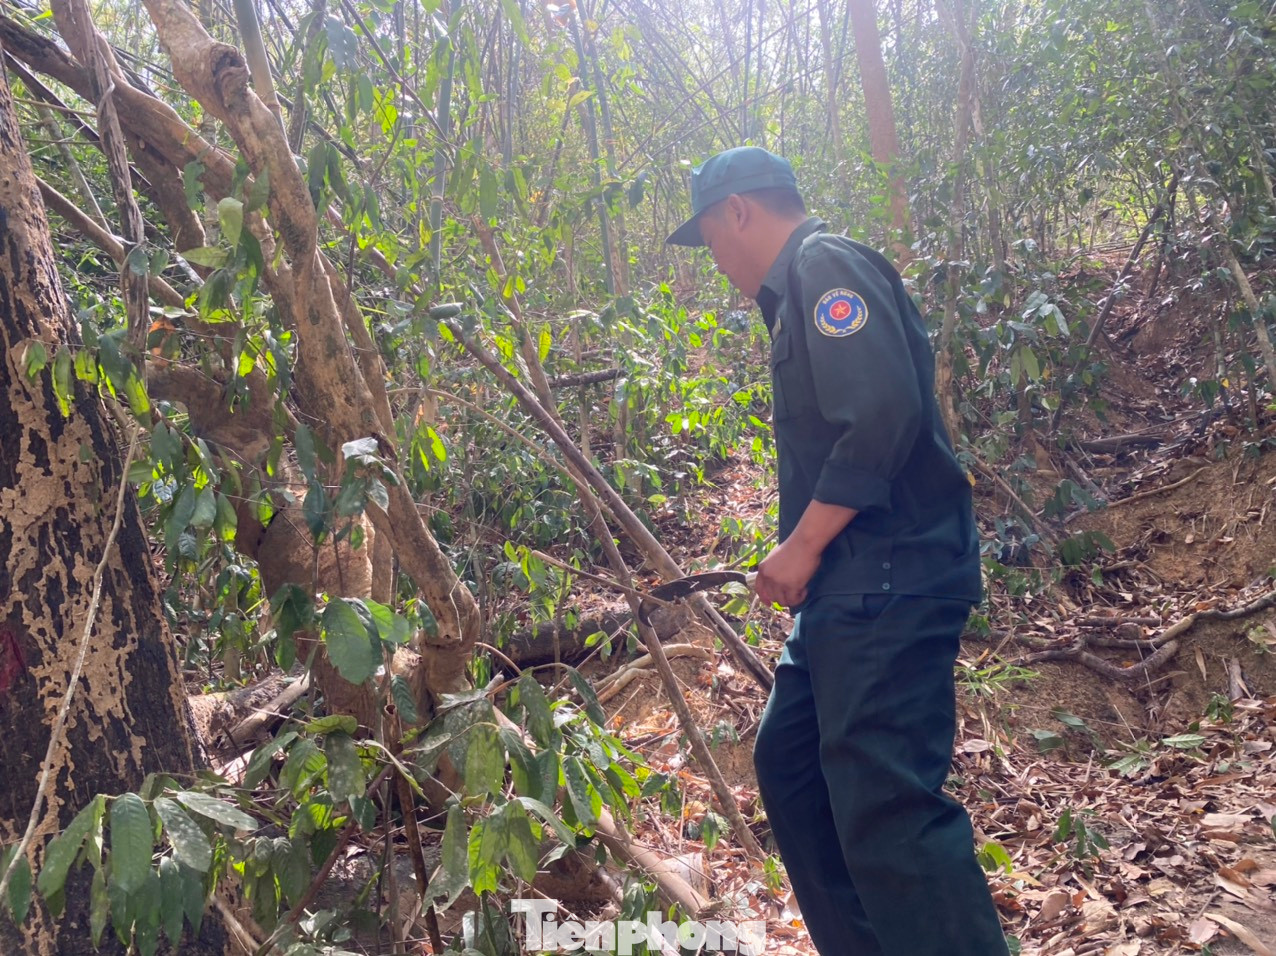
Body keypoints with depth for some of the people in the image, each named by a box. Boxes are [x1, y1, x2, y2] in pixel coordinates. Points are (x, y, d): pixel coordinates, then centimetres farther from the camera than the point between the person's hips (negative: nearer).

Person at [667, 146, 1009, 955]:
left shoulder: (825, 266, -8)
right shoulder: (800, 289, 22)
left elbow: (884, 415, -22)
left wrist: (803, 544, -17)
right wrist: (804, 552, 17)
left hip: (890, 581, -11)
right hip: (854, 584, 11)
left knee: (883, 803, -13)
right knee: (789, 764, 16)